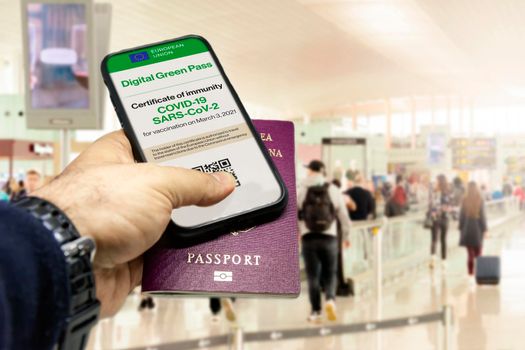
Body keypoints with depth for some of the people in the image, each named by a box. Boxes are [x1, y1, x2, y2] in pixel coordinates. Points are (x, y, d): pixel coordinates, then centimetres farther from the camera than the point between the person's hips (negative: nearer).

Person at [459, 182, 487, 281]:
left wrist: (461, 228, 7)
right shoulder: (480, 200, -10)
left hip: (467, 229, 1)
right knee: (478, 252, 10)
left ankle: (471, 271, 3)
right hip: (478, 228, -1)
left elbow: (461, 216, -2)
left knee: (470, 253, 6)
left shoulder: (465, 201, -7)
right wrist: (484, 228, 1)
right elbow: (482, 216, -7)